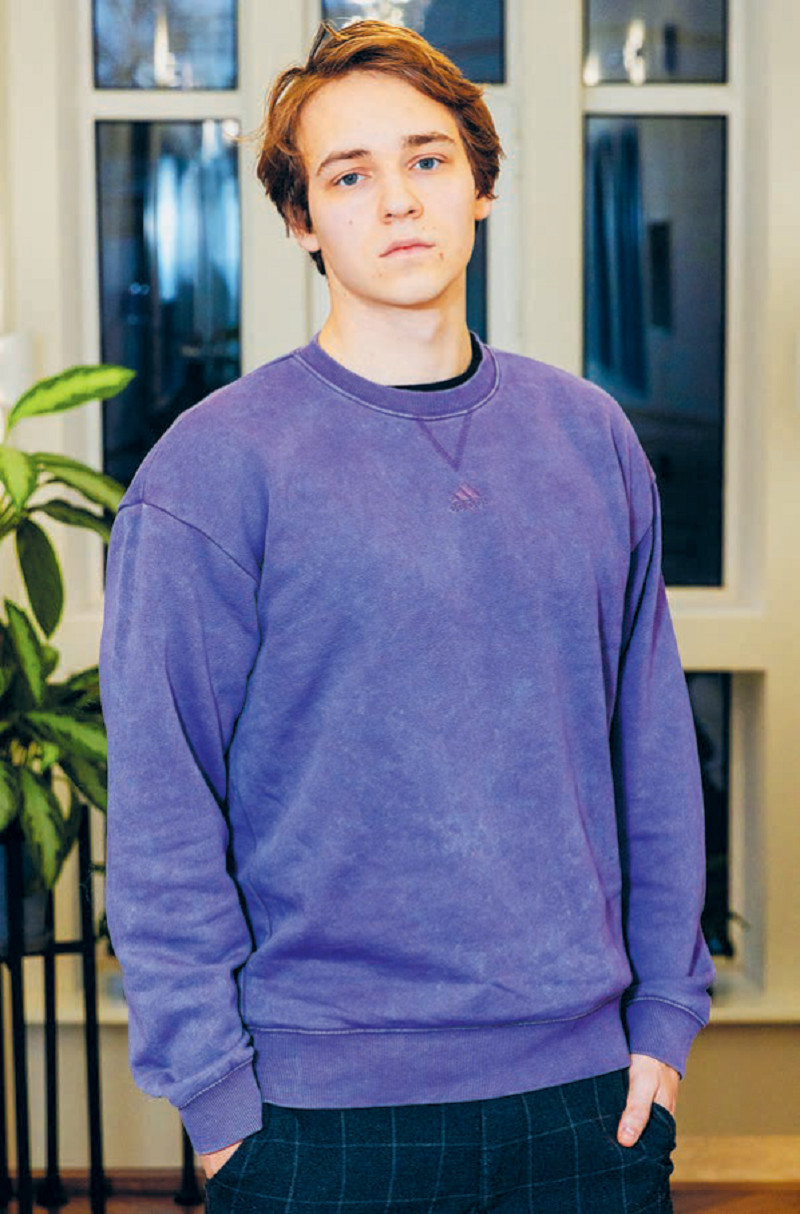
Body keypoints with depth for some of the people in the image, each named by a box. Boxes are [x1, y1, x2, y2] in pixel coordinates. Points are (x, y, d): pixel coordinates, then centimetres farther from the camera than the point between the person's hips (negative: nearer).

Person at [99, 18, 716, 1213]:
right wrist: (215, 1094, -10)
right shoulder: (213, 467, -8)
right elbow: (161, 817, -8)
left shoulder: (591, 438, 5)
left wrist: (665, 1013, 4)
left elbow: (656, 752, 8)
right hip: (325, 1111, -3)